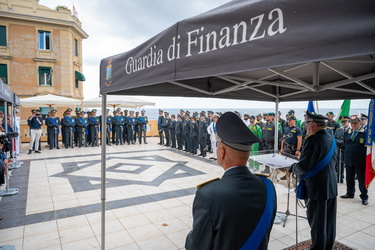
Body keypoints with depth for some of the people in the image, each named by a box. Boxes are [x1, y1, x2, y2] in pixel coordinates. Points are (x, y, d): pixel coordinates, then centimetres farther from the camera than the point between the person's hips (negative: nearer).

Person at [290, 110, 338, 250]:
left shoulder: (313, 140, -19)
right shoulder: (331, 139, 8)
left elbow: (303, 166, -23)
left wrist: (293, 168, -2)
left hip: (317, 188, -8)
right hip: (331, 187, 8)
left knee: (317, 223, 5)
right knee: (329, 221, 19)